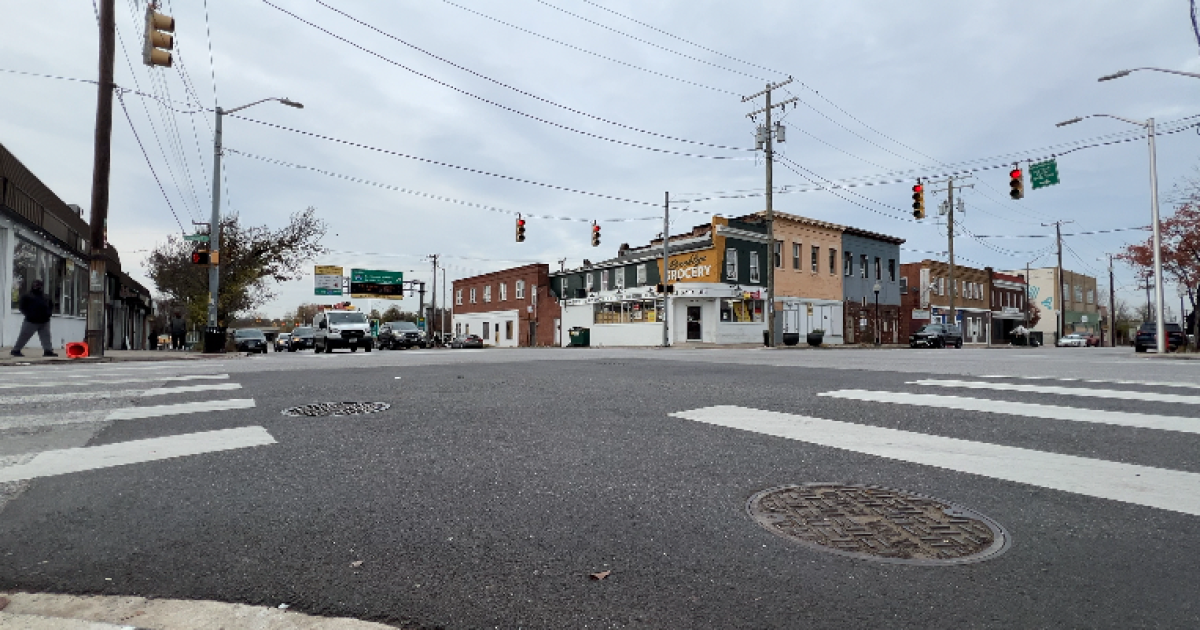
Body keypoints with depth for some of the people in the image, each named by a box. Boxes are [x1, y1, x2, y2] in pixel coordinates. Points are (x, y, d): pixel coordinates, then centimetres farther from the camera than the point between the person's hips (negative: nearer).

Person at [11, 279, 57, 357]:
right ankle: (16, 350, 10)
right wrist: (28, 314, -11)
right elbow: (21, 306, -3)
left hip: (44, 322, 4)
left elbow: (51, 305, 25)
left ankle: (48, 350, -5)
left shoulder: (46, 297, 18)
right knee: (24, 337, 1)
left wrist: (48, 313, 8)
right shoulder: (27, 296, 1)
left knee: (46, 336, -2)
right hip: (31, 321, -4)